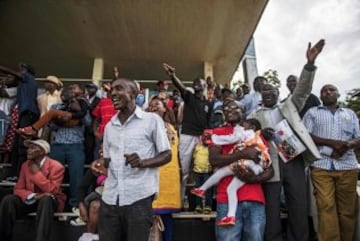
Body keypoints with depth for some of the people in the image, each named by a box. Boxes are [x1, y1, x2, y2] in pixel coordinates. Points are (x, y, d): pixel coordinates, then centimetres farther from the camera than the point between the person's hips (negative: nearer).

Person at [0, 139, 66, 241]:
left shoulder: (56, 166, -15)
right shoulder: (25, 165, 3)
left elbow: (52, 191, -22)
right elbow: (18, 189, -1)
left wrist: (37, 173, -22)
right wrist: (33, 196, -23)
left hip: (50, 201, -4)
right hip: (30, 200, 5)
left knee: (46, 199, -38)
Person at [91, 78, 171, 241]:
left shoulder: (152, 119, -1)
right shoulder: (109, 126, 15)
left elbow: (167, 154, -1)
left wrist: (143, 162, -18)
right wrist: (102, 163, -2)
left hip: (139, 197, -4)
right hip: (110, 198, 5)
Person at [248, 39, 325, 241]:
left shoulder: (289, 107, 16)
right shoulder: (255, 116, 14)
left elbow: (303, 90, 3)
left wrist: (310, 63, -10)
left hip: (294, 160, 1)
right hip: (270, 163, -1)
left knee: (299, 208, 3)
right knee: (271, 209, 2)